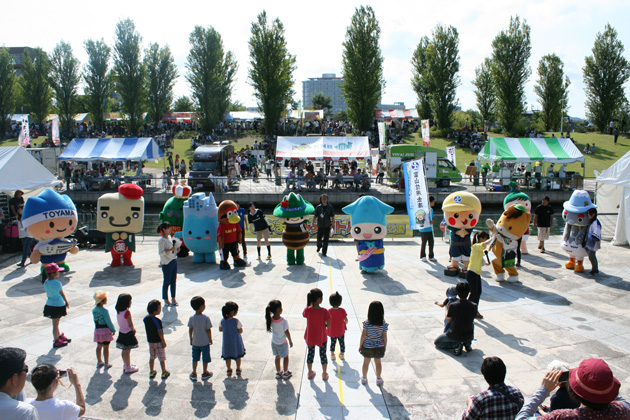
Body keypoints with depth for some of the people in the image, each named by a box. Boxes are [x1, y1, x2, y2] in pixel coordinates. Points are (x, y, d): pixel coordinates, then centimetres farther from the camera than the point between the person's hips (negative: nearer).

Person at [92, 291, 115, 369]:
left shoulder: (94, 310, 1)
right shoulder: (104, 311, -22)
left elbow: (95, 320, 10)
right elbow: (109, 322, -16)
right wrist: (113, 330, -4)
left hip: (97, 330, 7)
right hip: (105, 330, -7)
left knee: (99, 346, 18)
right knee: (106, 347, 3)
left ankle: (99, 362, 30)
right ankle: (106, 364, 11)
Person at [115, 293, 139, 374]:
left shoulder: (118, 311, 2)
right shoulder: (127, 312, -23)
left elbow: (121, 322, 9)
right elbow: (130, 324, -19)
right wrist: (133, 330, 1)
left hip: (121, 332, 8)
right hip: (128, 333, -8)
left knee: (124, 351, 20)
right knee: (127, 351, 3)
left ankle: (126, 365, 34)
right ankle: (128, 368, 13)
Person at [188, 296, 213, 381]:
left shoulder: (191, 318, -10)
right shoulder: (206, 318, -19)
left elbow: (190, 330, -2)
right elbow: (208, 330, -12)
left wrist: (191, 340, 12)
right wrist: (210, 339, 2)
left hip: (195, 342, 3)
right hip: (205, 342, -3)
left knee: (195, 358, 17)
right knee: (205, 358, 13)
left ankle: (194, 374, 24)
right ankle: (205, 374, 24)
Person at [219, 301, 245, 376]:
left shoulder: (222, 320, -11)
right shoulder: (236, 321, -24)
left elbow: (220, 329, 3)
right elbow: (240, 331, -16)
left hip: (226, 341, 3)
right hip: (236, 342, -3)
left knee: (228, 356, 20)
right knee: (238, 356, 19)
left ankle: (229, 370, 31)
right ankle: (238, 370, 30)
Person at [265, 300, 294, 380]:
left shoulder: (270, 319, -18)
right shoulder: (284, 321, -31)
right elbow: (287, 332, -19)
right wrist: (290, 341, -5)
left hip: (274, 342, 4)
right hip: (282, 343, -4)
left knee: (277, 357, 23)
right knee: (285, 357, 19)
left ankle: (278, 373, 37)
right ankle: (285, 373, 32)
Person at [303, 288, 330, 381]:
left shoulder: (307, 310, -20)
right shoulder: (324, 311, -26)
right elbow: (329, 326, -17)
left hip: (310, 337, 2)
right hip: (321, 338, -2)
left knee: (310, 353, 24)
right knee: (323, 354, 19)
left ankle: (310, 373, 41)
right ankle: (324, 375, 36)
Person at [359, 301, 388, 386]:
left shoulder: (367, 323, -20)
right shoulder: (384, 324, -16)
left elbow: (363, 335, -14)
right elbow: (384, 337, -8)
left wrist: (360, 346, 0)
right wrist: (385, 347, 8)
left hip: (367, 347, -1)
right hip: (379, 347, 1)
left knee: (366, 362, 19)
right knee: (378, 362, 21)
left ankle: (364, 379, 34)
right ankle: (379, 380, 33)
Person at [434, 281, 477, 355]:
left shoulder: (453, 306, -19)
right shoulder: (474, 306, -13)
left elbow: (448, 320, -3)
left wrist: (447, 308, 12)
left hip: (455, 335, -3)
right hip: (469, 336, 3)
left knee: (436, 342, 21)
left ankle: (456, 344, -4)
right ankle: (468, 344, 19)